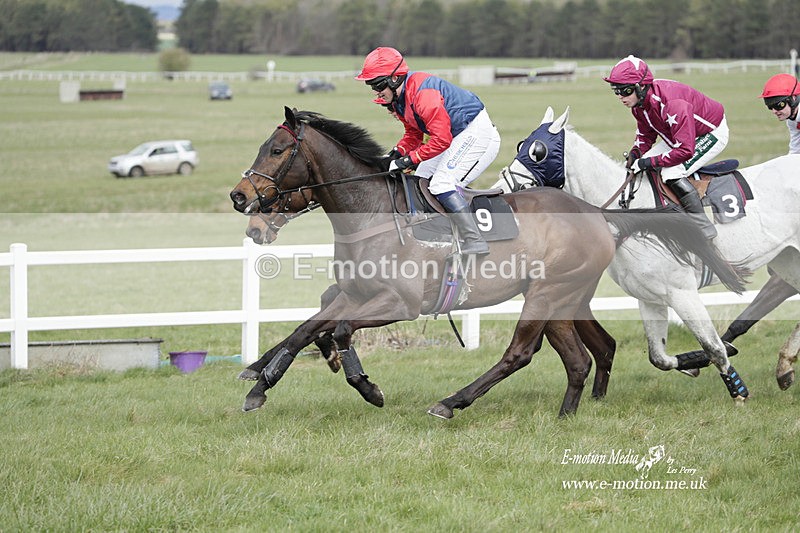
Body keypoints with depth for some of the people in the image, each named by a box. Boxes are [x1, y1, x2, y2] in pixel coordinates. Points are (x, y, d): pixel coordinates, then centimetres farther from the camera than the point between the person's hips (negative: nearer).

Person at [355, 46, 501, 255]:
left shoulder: (422, 93, -27)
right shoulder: (398, 98, 5)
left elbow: (441, 139, -29)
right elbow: (414, 134, 15)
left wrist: (410, 159, -26)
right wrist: (398, 152, -4)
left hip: (476, 132, -11)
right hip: (457, 137, 11)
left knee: (442, 184, -21)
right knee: (420, 180, 13)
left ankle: (475, 242, -22)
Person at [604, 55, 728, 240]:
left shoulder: (670, 104, -39)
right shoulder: (639, 101, -11)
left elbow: (685, 150, -38)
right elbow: (645, 134, 7)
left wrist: (652, 162, -32)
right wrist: (636, 152, -12)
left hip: (712, 133, -10)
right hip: (681, 134, 10)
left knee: (672, 173, -26)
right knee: (640, 165, 3)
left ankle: (704, 227, -19)